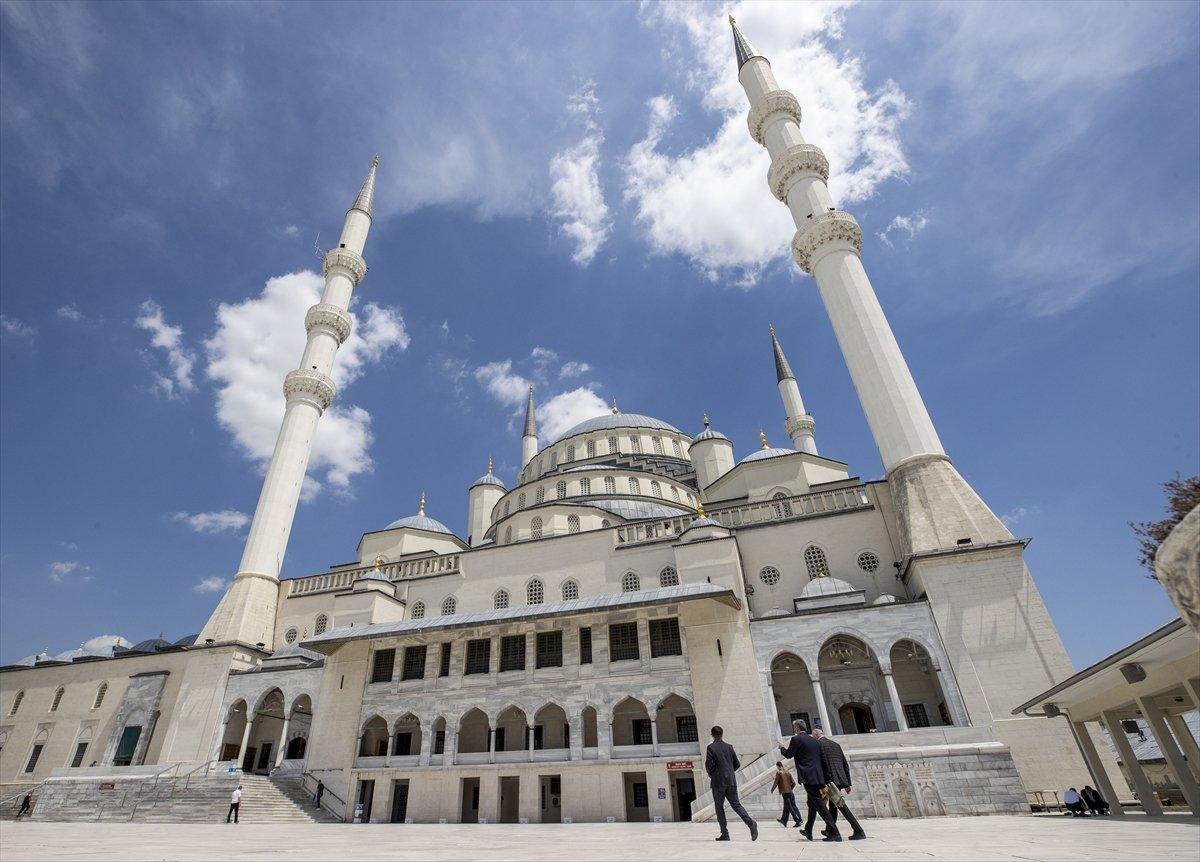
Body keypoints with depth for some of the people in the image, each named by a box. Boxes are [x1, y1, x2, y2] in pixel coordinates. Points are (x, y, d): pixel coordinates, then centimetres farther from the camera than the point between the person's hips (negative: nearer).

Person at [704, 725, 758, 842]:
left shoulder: (711, 747, -8)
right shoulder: (729, 747, 6)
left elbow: (709, 765, -13)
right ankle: (750, 822, -12)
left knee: (719, 807, 7)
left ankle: (724, 833, 6)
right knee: (736, 804, 9)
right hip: (731, 781, 4)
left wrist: (711, 775, 7)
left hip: (718, 781, -4)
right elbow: (737, 764, 9)